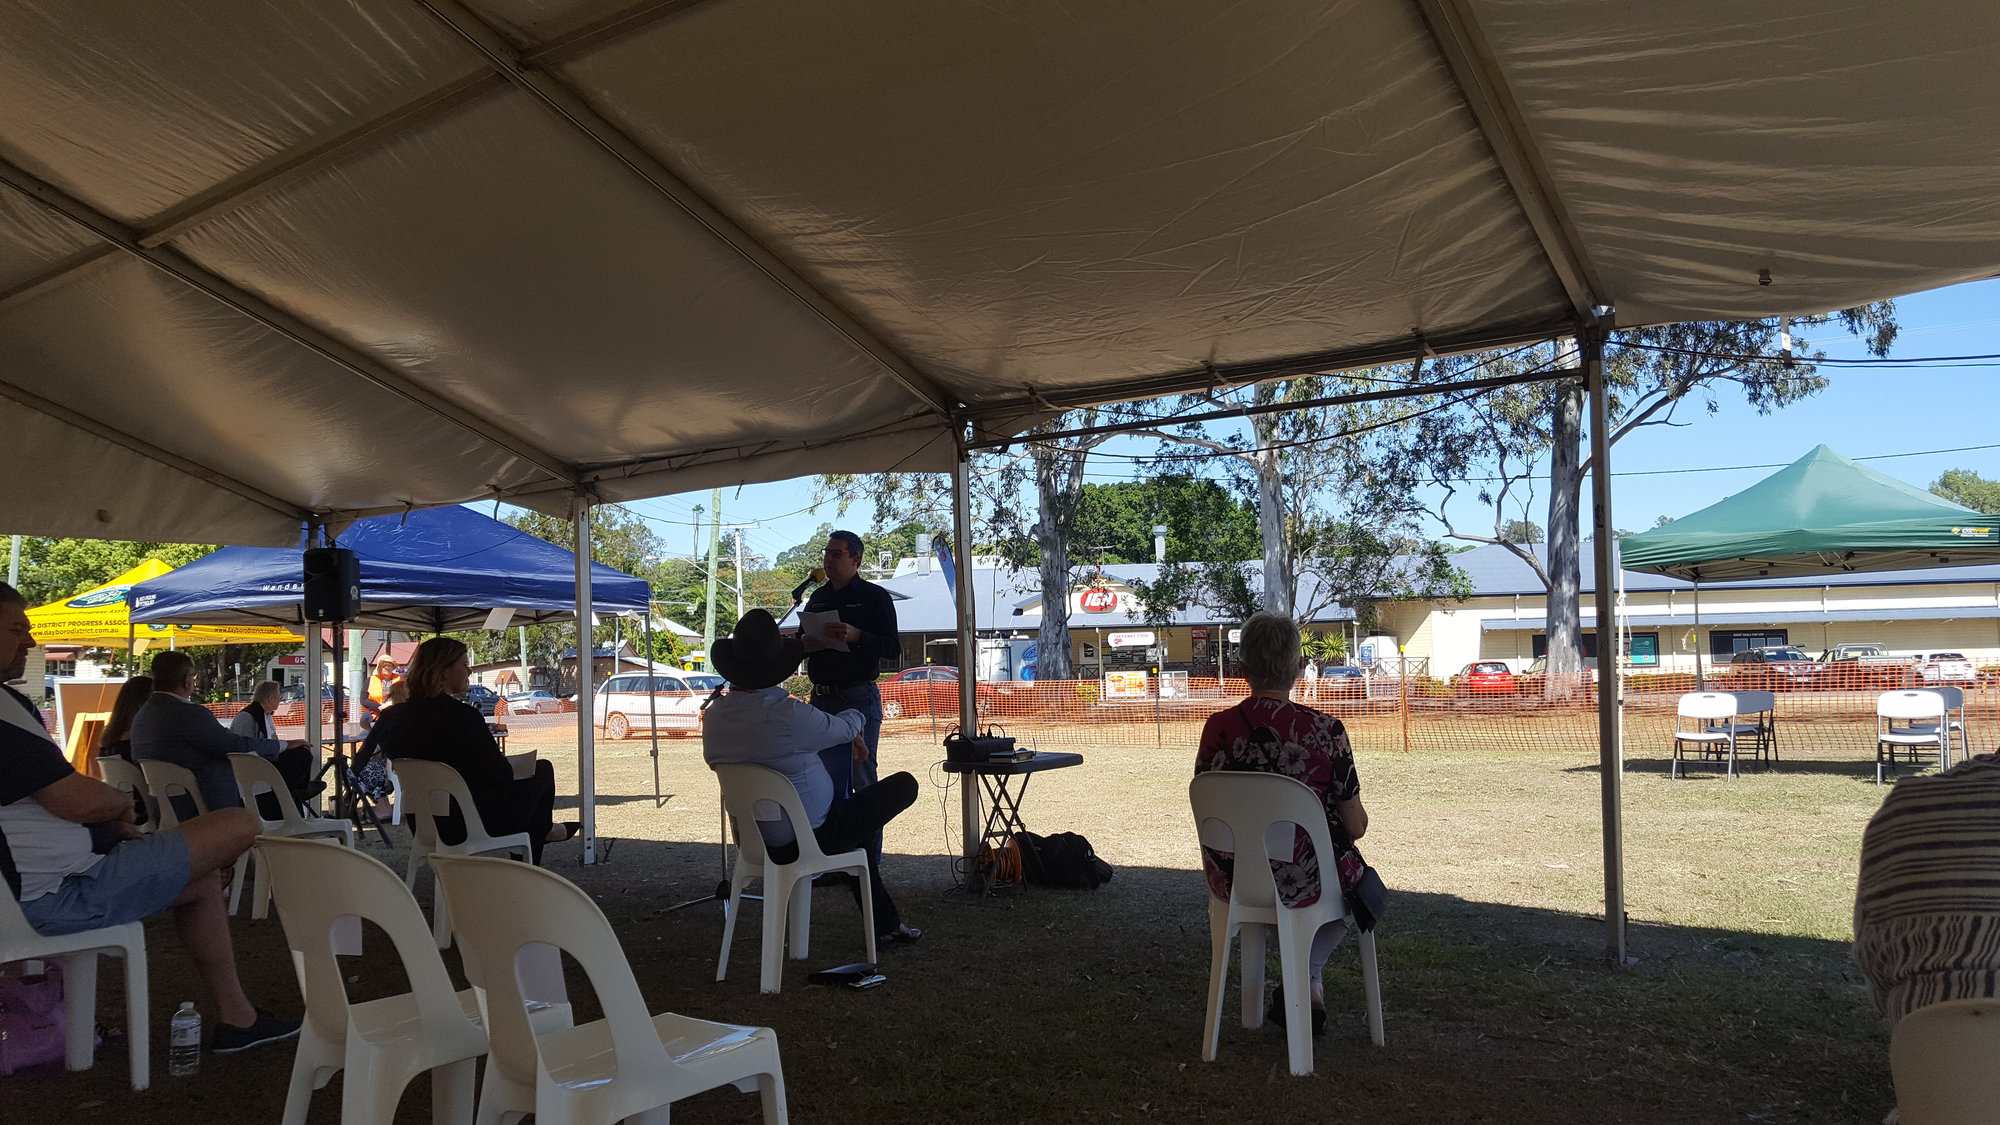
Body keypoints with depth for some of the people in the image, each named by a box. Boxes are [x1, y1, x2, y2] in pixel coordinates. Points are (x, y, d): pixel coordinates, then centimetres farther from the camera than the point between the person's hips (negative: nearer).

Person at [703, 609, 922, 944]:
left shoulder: (714, 715, -4)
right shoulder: (788, 714, -27)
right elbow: (843, 728, -8)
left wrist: (849, 728, 20)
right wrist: (857, 715, 19)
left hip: (756, 840, 8)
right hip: (811, 838, -8)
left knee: (854, 815, 32)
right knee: (904, 785, 8)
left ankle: (886, 925, 38)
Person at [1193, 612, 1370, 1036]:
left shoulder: (1218, 728, -11)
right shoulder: (1325, 730, -18)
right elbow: (1355, 827, -9)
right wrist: (1358, 819, 16)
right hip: (1302, 884, -3)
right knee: (1353, 869, 33)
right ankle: (1308, 979, 28)